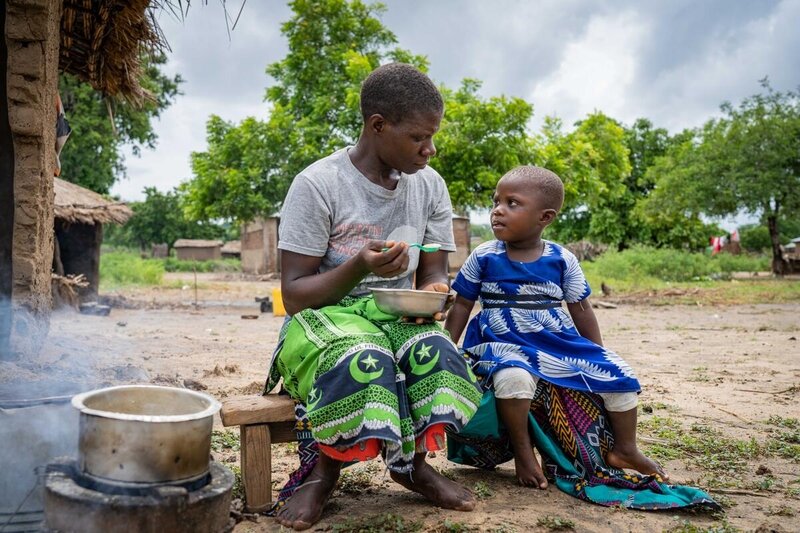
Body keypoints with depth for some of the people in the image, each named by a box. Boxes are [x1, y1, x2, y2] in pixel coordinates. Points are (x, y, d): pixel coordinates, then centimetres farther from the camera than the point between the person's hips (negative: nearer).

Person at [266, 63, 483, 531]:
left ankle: (412, 461, -2)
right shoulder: (318, 184, -12)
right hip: (324, 315, -4)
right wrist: (358, 267, -27)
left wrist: (433, 293, -17)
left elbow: (434, 273, 8)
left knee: (436, 350, -30)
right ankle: (325, 469, -9)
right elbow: (294, 295, -10)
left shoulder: (429, 185, 3)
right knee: (363, 361, -37)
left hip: (398, 315, 4)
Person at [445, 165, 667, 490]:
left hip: (559, 342, 3)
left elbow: (581, 311, 9)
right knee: (513, 377, -38)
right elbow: (461, 308, 3)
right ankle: (522, 451, -14)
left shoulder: (562, 260, 0)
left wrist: (598, 356, 13)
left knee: (619, 375, -5)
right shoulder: (483, 258, -2)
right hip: (503, 345, -3)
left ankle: (624, 450, 18)